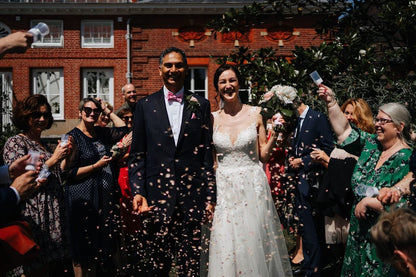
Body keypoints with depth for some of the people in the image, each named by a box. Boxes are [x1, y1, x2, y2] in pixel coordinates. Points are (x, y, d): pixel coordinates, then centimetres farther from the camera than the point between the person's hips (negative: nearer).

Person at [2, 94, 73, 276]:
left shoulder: (43, 144, 18)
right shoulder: (15, 143, -5)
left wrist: (65, 155, 10)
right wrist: (53, 160, -16)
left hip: (52, 216, 8)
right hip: (33, 218, -8)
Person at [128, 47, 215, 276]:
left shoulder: (201, 105, 8)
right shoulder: (145, 106, 8)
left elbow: (207, 153, 6)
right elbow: (137, 154, 7)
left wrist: (210, 196, 2)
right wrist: (137, 192, -5)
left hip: (192, 197, 0)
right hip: (156, 196, 0)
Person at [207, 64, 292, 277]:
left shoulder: (255, 114, 1)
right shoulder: (213, 119, 4)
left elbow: (263, 155, 2)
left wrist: (275, 133, -11)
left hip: (252, 186, -1)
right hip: (224, 188, 1)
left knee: (254, 243, 1)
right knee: (226, 249, 0)